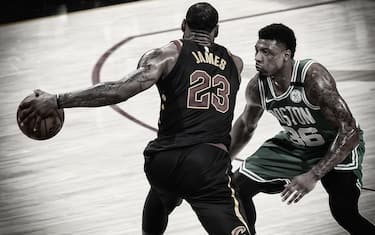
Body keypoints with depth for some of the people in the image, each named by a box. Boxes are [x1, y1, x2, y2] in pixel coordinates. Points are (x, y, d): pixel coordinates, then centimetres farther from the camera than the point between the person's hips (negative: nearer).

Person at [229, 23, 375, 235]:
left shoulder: (314, 78, -35)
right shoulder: (257, 87, -16)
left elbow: (350, 131, -36)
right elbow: (246, 125, 8)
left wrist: (314, 175, -40)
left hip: (340, 145, -6)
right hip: (293, 144, 6)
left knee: (344, 212, -28)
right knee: (239, 187, -3)